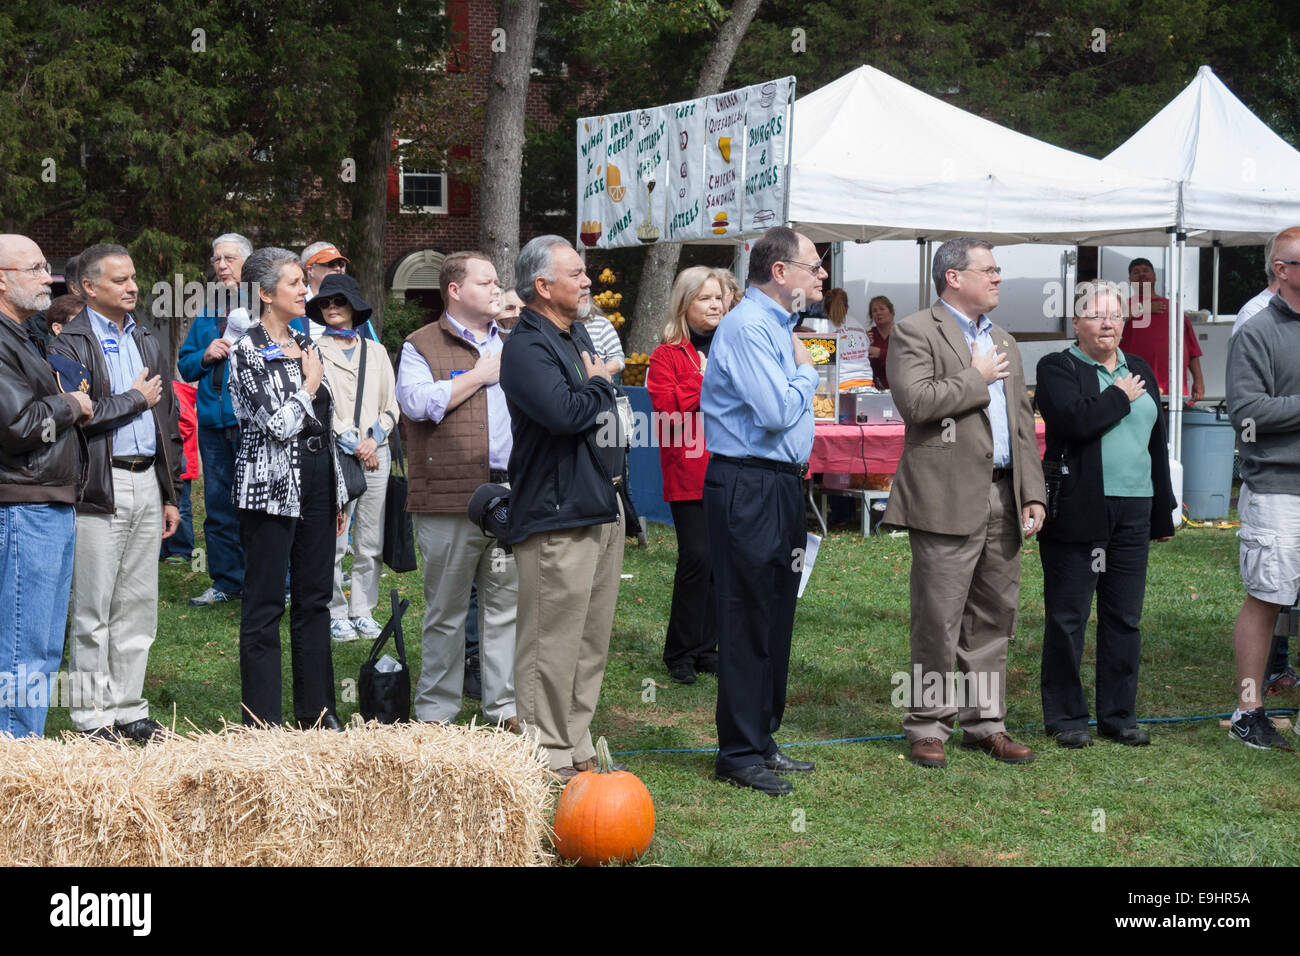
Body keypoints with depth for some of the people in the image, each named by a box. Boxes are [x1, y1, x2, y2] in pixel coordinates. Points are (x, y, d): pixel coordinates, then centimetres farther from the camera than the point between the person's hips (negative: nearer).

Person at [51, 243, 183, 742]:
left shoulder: (146, 341, 17)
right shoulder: (69, 344, -6)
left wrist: (171, 494, 16)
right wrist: (135, 399, -9)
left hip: (147, 483, 7)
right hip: (100, 489, -7)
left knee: (138, 606, 10)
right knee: (93, 609, -2)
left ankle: (127, 708, 18)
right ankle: (91, 716, 5)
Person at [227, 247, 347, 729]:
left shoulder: (305, 345, 13)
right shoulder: (248, 351, -9)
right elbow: (279, 424, -19)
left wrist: (338, 495, 16)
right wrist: (309, 384, -4)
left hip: (316, 484, 7)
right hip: (273, 487, -7)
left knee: (315, 598, 11)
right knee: (265, 603, -2)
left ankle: (316, 709, 19)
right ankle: (262, 720, 3)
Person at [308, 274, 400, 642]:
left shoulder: (376, 352, 16)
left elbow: (391, 407, 15)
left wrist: (374, 439, -2)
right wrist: (351, 444, -9)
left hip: (375, 454, 4)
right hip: (333, 456, -4)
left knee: (371, 542, 4)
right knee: (332, 542, -6)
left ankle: (363, 610, 14)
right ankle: (335, 614, 3)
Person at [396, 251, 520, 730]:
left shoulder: (513, 342, 20)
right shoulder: (423, 345, 3)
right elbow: (418, 402, -14)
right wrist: (481, 374, -7)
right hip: (450, 496, -4)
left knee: (509, 601, 5)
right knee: (446, 609, 2)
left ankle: (506, 703, 13)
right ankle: (436, 710, 11)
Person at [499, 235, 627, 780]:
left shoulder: (579, 336, 17)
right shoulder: (526, 348, -14)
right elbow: (564, 412, -28)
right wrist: (600, 386, -9)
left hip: (603, 506, 10)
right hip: (558, 513, -10)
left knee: (592, 639, 14)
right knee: (553, 640, -6)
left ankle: (576, 745, 23)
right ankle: (547, 755, 0)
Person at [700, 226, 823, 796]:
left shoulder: (776, 325, 17)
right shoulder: (748, 327, -15)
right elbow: (777, 412, -24)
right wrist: (806, 371, -7)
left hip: (780, 486, 10)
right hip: (748, 489, -10)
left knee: (774, 619, 14)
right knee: (748, 621, -5)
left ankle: (761, 742, 23)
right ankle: (739, 754, 1)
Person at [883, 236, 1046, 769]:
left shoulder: (1004, 343, 22)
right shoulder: (915, 332, -2)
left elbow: (1023, 426, 19)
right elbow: (916, 402, -18)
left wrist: (1032, 495, 10)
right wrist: (977, 379, -8)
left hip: (1002, 500, 7)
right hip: (948, 500, -7)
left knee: (993, 619, 10)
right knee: (938, 623, -3)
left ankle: (985, 722, 19)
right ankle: (928, 726, 7)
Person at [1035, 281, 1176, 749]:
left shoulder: (1140, 371, 17)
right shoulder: (1057, 368, -2)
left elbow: (1156, 443, 19)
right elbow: (1075, 419, -21)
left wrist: (1163, 512, 17)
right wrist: (1120, 396, -6)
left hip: (1133, 512, 5)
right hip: (1077, 512, -5)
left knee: (1125, 618, 8)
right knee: (1068, 618, 1)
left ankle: (1119, 714, 17)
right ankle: (1065, 716, 10)